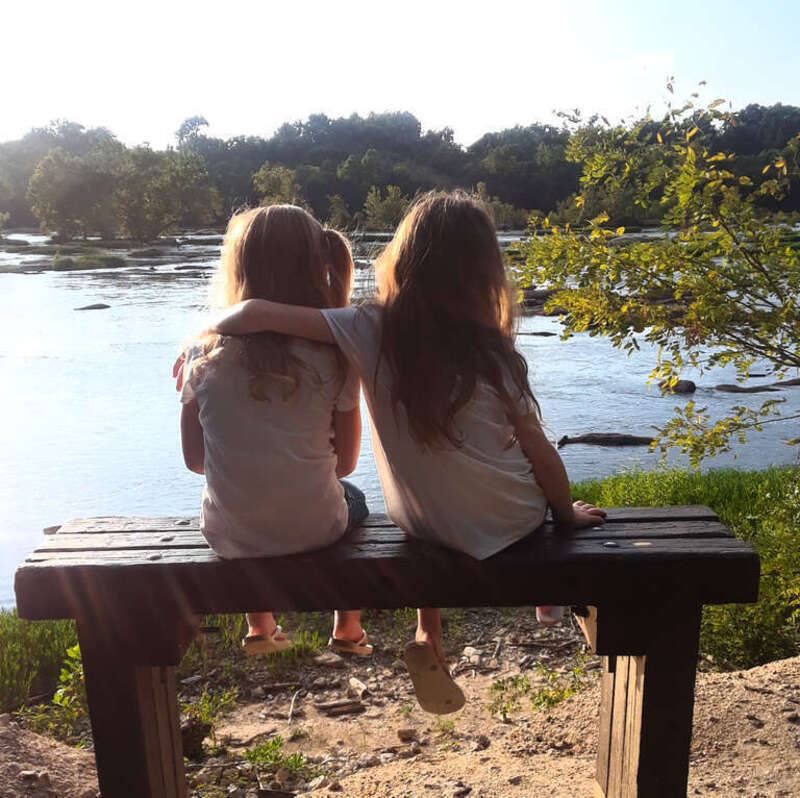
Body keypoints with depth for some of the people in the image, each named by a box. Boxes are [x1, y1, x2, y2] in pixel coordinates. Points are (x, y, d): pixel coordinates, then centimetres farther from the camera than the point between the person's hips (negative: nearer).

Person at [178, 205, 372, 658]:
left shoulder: (205, 353, -9)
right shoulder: (332, 353, -13)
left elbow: (195, 458, -1)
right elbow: (346, 462, -6)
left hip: (230, 536, 2)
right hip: (315, 530, -1)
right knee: (353, 500, 33)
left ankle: (261, 628, 47)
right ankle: (349, 631, 43)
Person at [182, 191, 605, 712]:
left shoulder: (374, 332, -19)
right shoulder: (494, 352, -20)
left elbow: (256, 313, -25)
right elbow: (540, 451, -10)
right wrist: (568, 514, 9)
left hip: (424, 525, 1)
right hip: (512, 522, 0)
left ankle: (429, 636, 26)